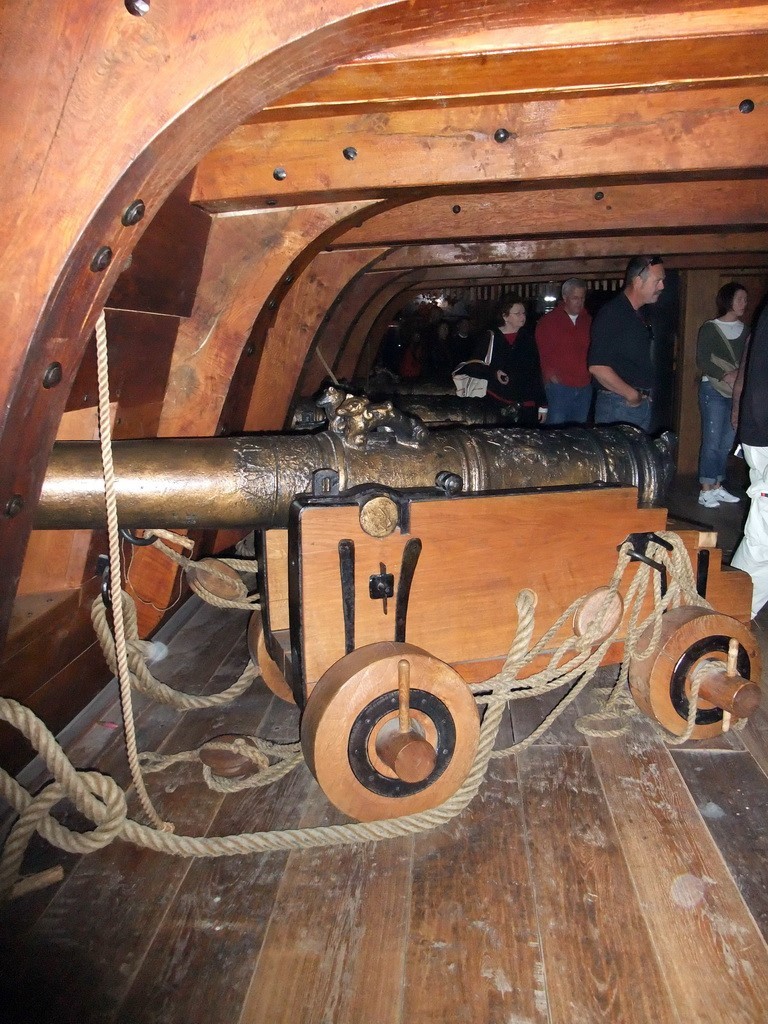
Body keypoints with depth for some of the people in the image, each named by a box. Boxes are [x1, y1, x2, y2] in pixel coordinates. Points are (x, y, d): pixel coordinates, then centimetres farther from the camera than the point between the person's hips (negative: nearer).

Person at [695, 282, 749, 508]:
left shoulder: (745, 330, 12)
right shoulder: (710, 328, -2)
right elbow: (702, 361, -8)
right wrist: (725, 375, -19)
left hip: (736, 393, 5)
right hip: (713, 390, -5)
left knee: (726, 443, 5)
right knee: (712, 441, -7)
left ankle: (717, 487, 13)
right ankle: (706, 491, -3)